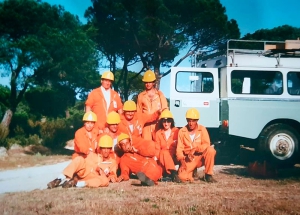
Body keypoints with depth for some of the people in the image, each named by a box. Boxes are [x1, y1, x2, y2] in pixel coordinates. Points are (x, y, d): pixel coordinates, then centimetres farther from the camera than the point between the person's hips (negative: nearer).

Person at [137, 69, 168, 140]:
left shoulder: (160, 94, 11)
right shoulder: (141, 96, 12)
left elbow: (165, 109, 10)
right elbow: (139, 113, 13)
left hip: (158, 123, 0)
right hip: (146, 124, 0)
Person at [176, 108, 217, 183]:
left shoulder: (202, 129, -2)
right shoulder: (182, 131, 0)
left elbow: (207, 144, -13)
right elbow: (179, 148, -3)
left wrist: (195, 149, -28)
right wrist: (182, 161, -18)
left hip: (200, 156, 0)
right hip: (188, 159, 0)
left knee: (211, 150, -32)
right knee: (182, 177, -25)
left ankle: (208, 175, -13)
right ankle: (193, 170, 13)